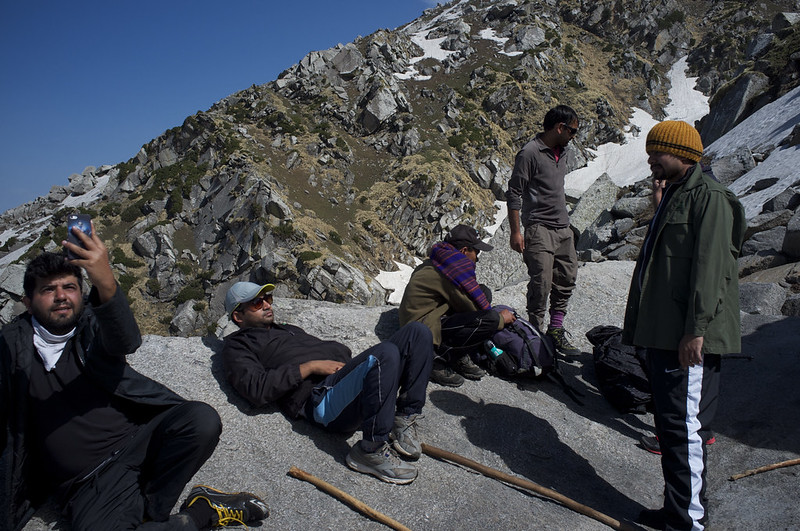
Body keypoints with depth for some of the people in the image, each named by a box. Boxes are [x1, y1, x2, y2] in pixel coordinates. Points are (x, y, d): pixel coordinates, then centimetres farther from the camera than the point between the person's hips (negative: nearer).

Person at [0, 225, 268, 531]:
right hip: (91, 482, -1)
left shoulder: (92, 324, 8)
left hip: (140, 437, 1)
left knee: (202, 419, -28)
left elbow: (125, 342, -19)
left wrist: (106, 285, -38)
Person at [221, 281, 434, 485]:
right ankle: (371, 450, -24)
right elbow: (257, 389, -7)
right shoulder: (237, 346, 13)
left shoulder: (289, 329, 37)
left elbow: (340, 349, 33)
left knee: (417, 332, -7)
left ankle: (405, 420, -9)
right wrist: (310, 367, -9)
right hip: (320, 397, -8)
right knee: (386, 353, -35)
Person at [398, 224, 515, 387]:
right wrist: (501, 319, 5)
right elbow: (475, 309, -12)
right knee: (491, 320, -25)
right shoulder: (457, 268, -18)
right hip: (425, 331, -11)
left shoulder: (436, 263, 13)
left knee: (484, 292, 10)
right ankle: (439, 361, -12)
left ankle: (460, 358, 4)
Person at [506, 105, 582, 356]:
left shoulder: (562, 151, 14)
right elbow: (513, 193, -12)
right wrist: (516, 232, -15)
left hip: (563, 229, 8)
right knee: (541, 283, -8)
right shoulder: (530, 153, -11)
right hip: (539, 229, -8)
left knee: (567, 279, 10)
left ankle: (556, 329, 21)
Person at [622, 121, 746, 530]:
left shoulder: (709, 197, -9)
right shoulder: (673, 196, 21)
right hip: (662, 334, 10)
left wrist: (696, 330, -22)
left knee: (684, 427, -5)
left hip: (688, 338, -10)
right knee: (669, 424, 15)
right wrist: (646, 328, 23)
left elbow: (710, 269, -18)